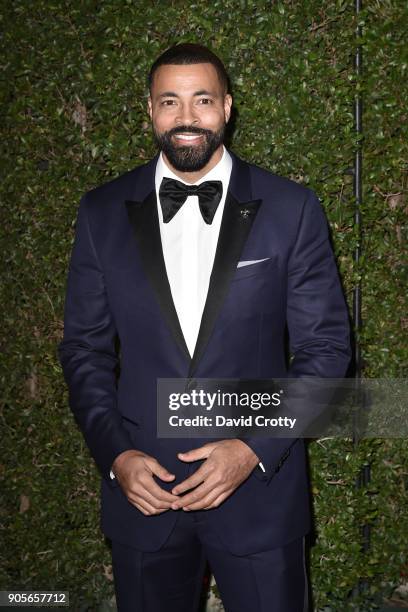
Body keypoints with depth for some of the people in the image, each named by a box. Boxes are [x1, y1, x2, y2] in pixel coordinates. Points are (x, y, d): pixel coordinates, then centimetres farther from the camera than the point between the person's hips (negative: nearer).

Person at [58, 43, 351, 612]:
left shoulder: (291, 209, -5)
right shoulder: (103, 212, 0)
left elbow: (325, 346, -3)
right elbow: (85, 347, 4)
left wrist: (255, 448, -13)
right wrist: (115, 454, -8)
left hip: (260, 485, -1)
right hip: (140, 489, 2)